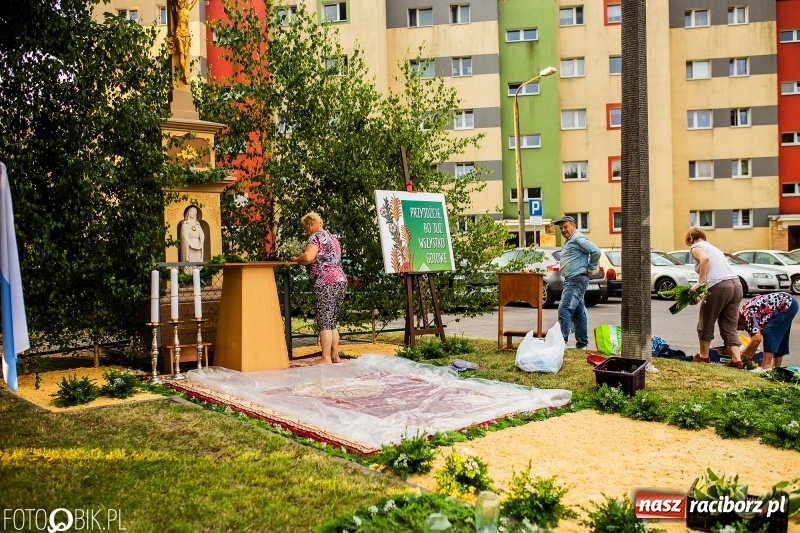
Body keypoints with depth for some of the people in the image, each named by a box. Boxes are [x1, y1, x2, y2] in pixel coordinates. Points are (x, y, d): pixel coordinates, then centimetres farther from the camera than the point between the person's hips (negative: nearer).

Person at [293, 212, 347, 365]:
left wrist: (296, 259, -2)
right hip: (341, 281, 9)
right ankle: (335, 355, 15)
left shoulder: (316, 237, -5)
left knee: (324, 322, -4)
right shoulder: (333, 237, 22)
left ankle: (326, 358, -3)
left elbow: (308, 257, -21)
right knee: (332, 322, 13)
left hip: (326, 284, -8)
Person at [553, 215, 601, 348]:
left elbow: (596, 252, -19)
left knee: (564, 309, -17)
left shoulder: (578, 238, -11)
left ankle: (562, 340, -19)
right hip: (571, 280, 11)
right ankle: (582, 342, 18)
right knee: (578, 312, 13)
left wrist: (590, 269, -11)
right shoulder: (569, 240, 21)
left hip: (577, 280, -11)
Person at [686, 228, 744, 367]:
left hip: (719, 286, -8)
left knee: (706, 324, 10)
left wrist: (699, 283, -15)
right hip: (736, 285, 8)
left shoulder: (696, 246, 6)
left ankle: (703, 356, 20)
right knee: (729, 327, 11)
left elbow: (705, 259, -16)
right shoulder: (713, 247, 30)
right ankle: (737, 359, 2)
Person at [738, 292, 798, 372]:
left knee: (769, 332, -15)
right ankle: (776, 367, 25)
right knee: (778, 337, 17)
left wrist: (742, 354, -12)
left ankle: (766, 367, -18)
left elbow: (757, 339, -23)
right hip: (790, 304, 11)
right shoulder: (746, 311, 8)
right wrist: (750, 356, 14)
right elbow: (755, 338, 15)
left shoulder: (747, 315, -21)